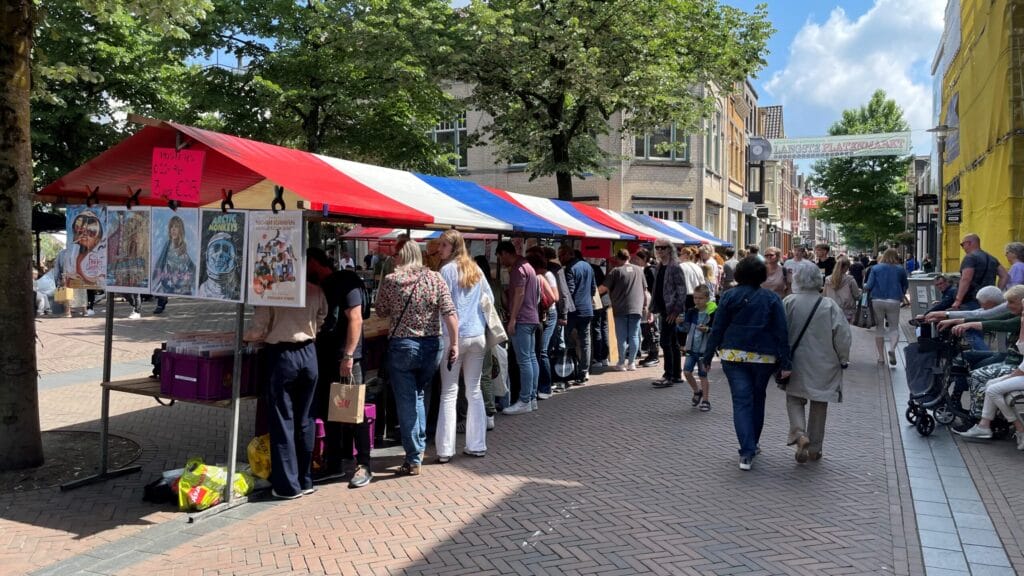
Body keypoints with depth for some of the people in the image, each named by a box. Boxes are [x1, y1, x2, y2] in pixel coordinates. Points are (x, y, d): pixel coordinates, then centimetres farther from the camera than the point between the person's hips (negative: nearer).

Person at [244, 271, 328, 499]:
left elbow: (257, 330, -9)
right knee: (305, 421, 13)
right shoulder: (315, 291, 3)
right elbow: (321, 322, 7)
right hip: (309, 354, 4)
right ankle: (305, 481, 22)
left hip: (282, 356, -4)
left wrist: (244, 336, 12)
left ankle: (288, 485, 9)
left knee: (283, 422, 5)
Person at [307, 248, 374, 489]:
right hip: (325, 360, 8)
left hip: (346, 359, -8)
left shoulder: (345, 282, -8)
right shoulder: (319, 287, 15)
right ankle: (334, 464, 22)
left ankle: (363, 466, 5)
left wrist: (348, 356, -21)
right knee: (328, 413, 11)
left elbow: (355, 319, -15)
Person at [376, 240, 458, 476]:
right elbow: (450, 313, -6)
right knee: (419, 396, 22)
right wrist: (454, 343, -3)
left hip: (401, 346, -3)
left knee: (406, 403, 4)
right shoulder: (435, 278, 0)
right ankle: (420, 447, 28)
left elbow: (381, 313, 5)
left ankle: (413, 460, 8)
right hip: (431, 345, 3)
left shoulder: (390, 280, -5)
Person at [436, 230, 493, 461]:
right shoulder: (475, 269, 11)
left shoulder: (447, 270, -8)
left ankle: (445, 450, 1)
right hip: (477, 336, 6)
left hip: (454, 336, -5)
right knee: (474, 391, 11)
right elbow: (490, 299, 17)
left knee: (449, 393, -1)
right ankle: (477, 445, 15)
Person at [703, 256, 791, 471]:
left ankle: (747, 452, -12)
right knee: (758, 399, 19)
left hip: (734, 356, -1)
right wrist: (785, 363, -1)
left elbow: (717, 328, -2)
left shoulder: (730, 296, -1)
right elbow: (782, 332, -3)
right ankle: (752, 444, 32)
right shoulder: (772, 298, 0)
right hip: (764, 358, 1)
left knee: (741, 401, -1)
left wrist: (708, 356, 4)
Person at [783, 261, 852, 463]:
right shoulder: (829, 305, -9)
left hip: (797, 363, -1)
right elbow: (843, 335, -8)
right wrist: (843, 359, 7)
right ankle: (814, 448, 22)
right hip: (823, 366, 1)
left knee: (794, 399, 13)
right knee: (819, 403, 13)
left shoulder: (788, 302, -10)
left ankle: (799, 434, -12)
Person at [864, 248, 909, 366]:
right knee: (894, 327, 7)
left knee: (879, 328, 10)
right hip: (894, 301, 0)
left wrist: (864, 286, 16)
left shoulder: (875, 268, 2)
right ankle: (892, 349, -21)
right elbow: (905, 286, 15)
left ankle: (881, 357, 12)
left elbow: (869, 286, -4)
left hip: (877, 300, 0)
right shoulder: (901, 269, 5)